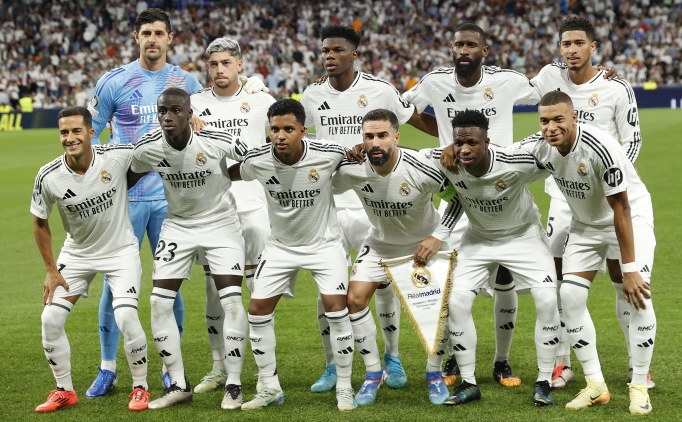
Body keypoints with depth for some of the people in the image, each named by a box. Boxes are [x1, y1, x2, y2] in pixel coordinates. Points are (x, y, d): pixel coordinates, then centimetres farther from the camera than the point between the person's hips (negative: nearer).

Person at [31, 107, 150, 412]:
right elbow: (40, 223, -2)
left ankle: (140, 388, 3)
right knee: (50, 318, -5)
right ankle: (64, 391, 15)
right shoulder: (49, 177, -18)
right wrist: (51, 270, -2)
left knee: (126, 316, -19)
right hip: (77, 253, 3)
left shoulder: (118, 156, -22)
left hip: (121, 250, -2)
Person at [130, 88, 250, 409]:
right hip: (178, 224, 3)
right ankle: (178, 385, 6)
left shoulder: (217, 141, -23)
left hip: (221, 222, -3)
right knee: (159, 301, -6)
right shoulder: (147, 148, -15)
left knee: (231, 300, -12)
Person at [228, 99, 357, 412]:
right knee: (258, 309, -2)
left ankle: (344, 388, 0)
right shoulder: (256, 161, -18)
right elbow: (230, 174, 5)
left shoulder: (328, 155, -23)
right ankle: (269, 387, 14)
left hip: (324, 243, -2)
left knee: (335, 305, -16)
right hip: (281, 245, 3)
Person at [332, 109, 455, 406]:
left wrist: (439, 237, -20)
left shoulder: (422, 170, -32)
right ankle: (373, 374, 8)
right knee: (355, 299, -9)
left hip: (423, 244, -2)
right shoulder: (351, 170, -25)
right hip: (380, 242, 3)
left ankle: (434, 375, 11)